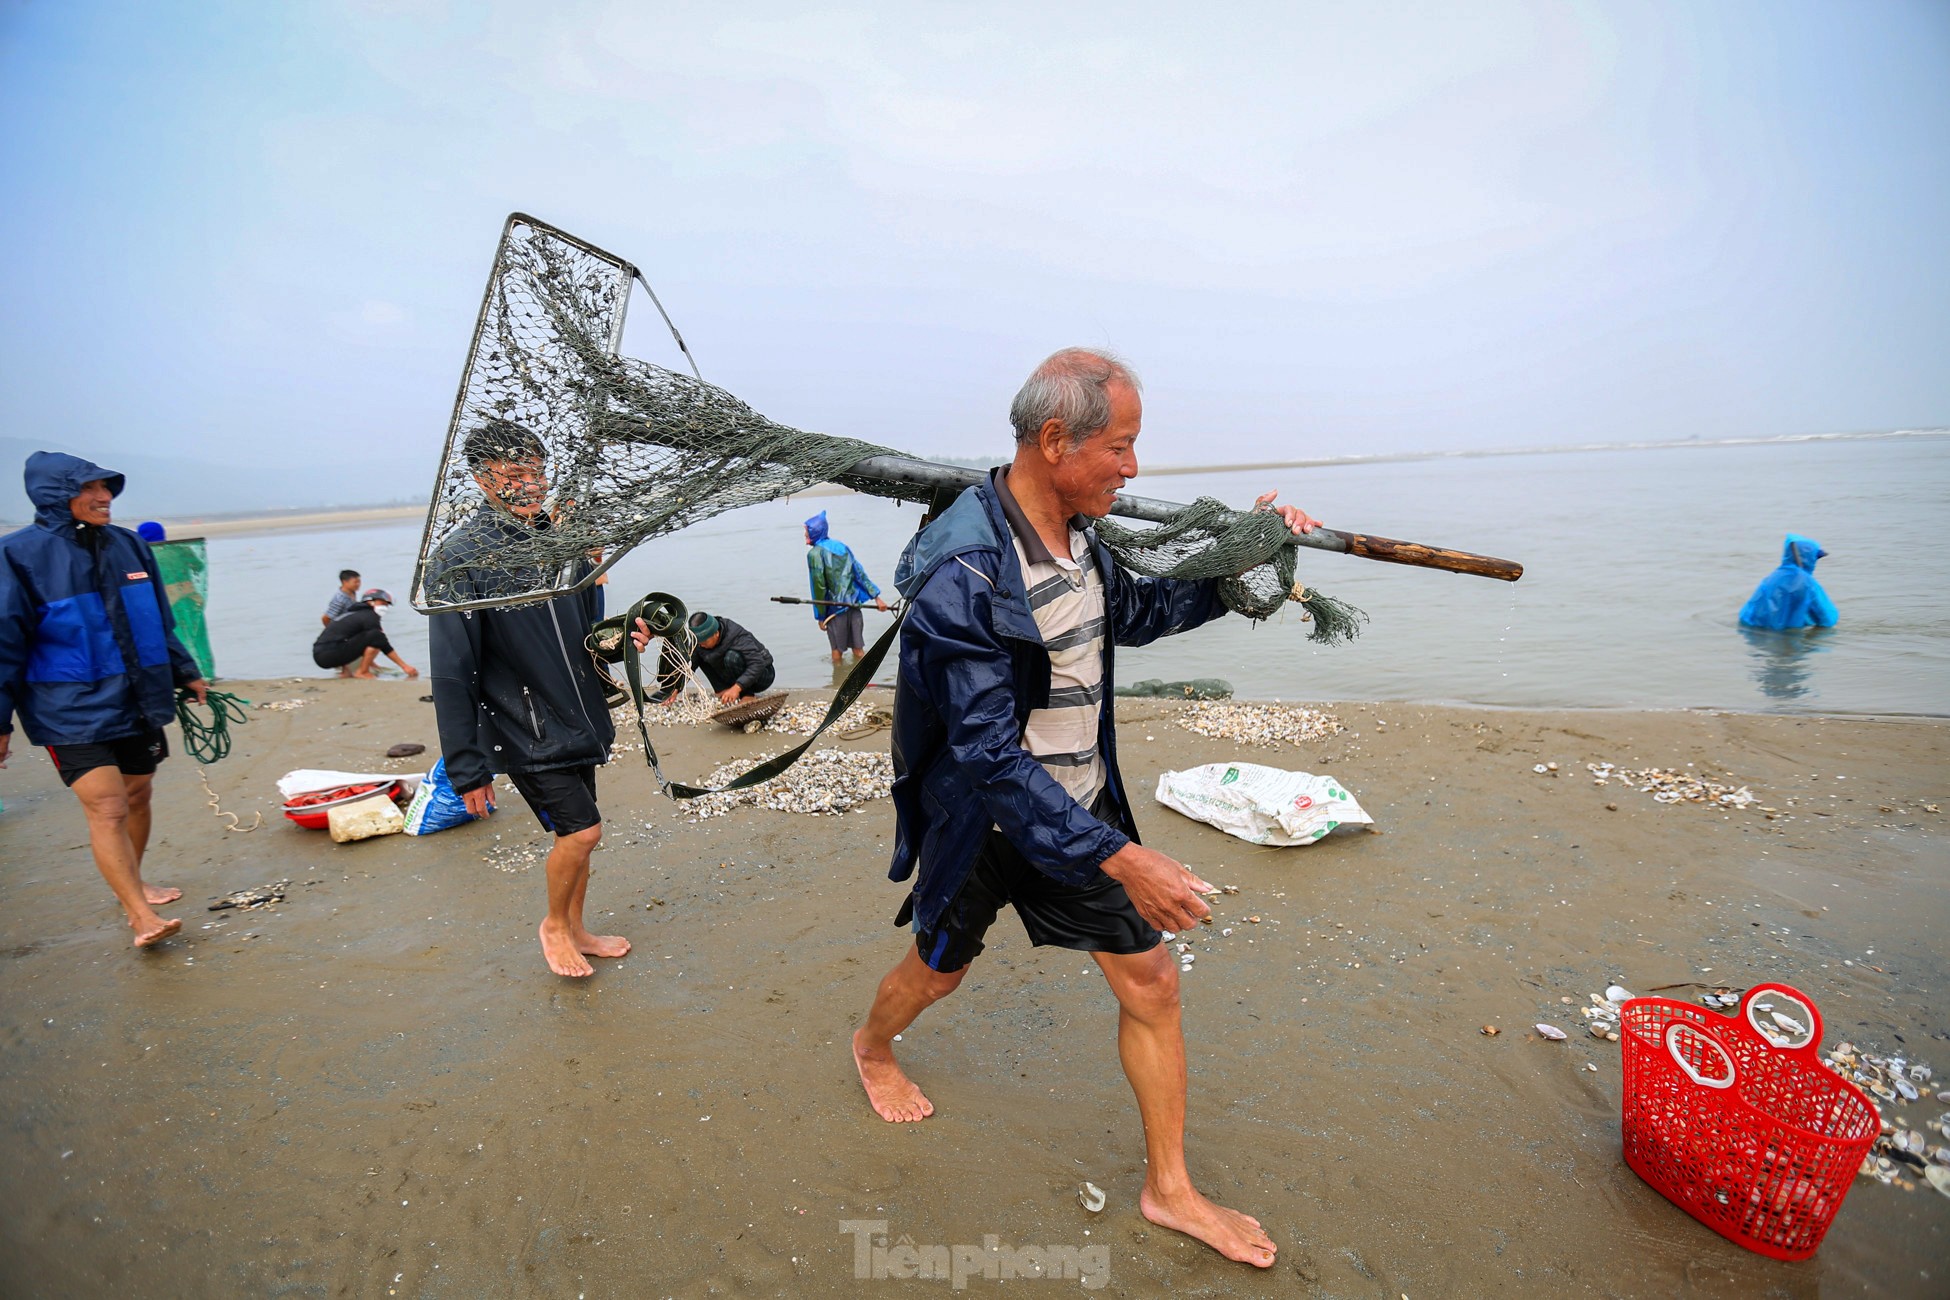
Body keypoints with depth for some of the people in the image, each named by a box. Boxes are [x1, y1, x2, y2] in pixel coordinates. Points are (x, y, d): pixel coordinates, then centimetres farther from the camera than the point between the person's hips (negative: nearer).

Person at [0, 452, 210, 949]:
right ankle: (140, 916, -10)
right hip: (72, 712, -5)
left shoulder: (128, 545, 7)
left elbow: (159, 622, 18)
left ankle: (131, 883, 35)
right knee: (106, 807, -11)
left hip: (137, 702, 5)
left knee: (137, 796, 15)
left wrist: (185, 673, 21)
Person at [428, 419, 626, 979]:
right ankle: (553, 925, 19)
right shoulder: (461, 558, -14)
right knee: (582, 830, -8)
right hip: (523, 732, -6)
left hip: (578, 723, 6)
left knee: (576, 833, 15)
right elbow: (453, 674, -15)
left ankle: (576, 930, 34)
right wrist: (465, 768, -15)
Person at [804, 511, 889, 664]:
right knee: (858, 647, 11)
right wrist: (876, 596, 7)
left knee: (837, 648, 10)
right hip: (854, 604, 5)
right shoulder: (841, 545, 9)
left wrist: (820, 616, -6)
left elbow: (819, 587, -12)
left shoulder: (814, 554, -9)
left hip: (835, 607, -5)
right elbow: (860, 573, 7)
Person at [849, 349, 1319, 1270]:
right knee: (940, 970, 19)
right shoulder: (964, 573, -29)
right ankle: (872, 1048, 56)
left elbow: (1134, 614, 16)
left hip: (1079, 804, 6)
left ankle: (1169, 1190, 28)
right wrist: (1119, 858, -32)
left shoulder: (1078, 534, -3)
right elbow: (991, 756, -31)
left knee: (1152, 982, 7)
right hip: (984, 822, -6)